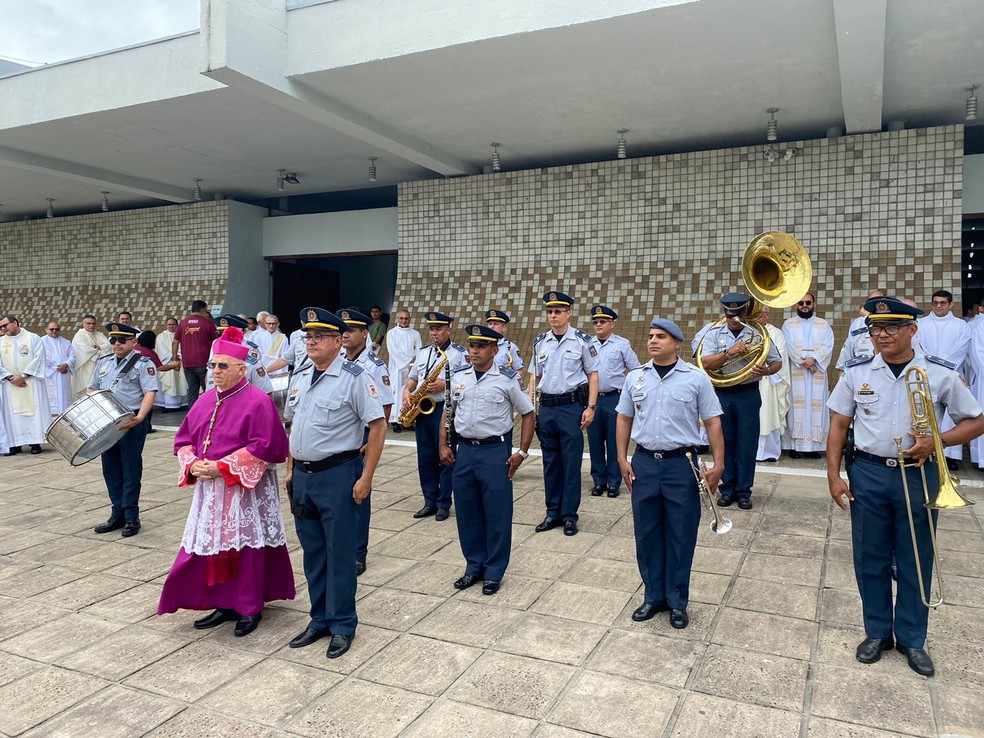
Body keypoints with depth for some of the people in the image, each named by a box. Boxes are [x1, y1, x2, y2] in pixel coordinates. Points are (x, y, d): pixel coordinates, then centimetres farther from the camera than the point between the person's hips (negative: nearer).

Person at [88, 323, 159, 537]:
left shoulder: (142, 363, -6)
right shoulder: (103, 363, 15)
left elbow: (150, 393, -15)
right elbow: (92, 389, 23)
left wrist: (139, 418, -29)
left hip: (131, 424, -6)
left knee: (131, 470, 0)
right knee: (110, 469, 11)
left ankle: (131, 517, 9)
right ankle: (118, 514, 22)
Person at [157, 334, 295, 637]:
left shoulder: (258, 402, -12)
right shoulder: (206, 400, 9)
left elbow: (263, 447, -19)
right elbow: (184, 439, 14)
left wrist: (221, 467, -20)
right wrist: (193, 464, -6)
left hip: (245, 490, -6)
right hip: (209, 489, 6)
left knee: (244, 548, 2)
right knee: (212, 546, 10)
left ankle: (250, 608, 17)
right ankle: (224, 604, 25)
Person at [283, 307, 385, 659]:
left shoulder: (353, 378, -12)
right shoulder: (299, 377, 9)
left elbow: (378, 427, -13)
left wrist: (366, 478, -15)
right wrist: (291, 470, 14)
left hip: (337, 475, -6)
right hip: (302, 476, 7)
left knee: (339, 552, 4)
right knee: (312, 552, 16)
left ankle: (342, 625, 20)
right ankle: (319, 620, 31)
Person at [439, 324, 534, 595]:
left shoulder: (507, 379, -6)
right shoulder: (458, 376, 5)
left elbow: (528, 413, 0)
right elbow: (448, 412, 16)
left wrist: (522, 452, -5)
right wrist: (443, 446, 9)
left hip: (496, 452, -4)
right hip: (464, 450, 4)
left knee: (497, 514, 3)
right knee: (466, 512, 11)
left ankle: (494, 572, 18)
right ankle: (474, 566, 28)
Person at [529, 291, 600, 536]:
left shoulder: (582, 341, -3)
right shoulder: (540, 342, 8)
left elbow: (593, 376, -1)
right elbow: (534, 378, 13)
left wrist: (590, 407, -9)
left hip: (572, 406, -4)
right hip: (546, 408, 4)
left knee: (571, 463, 1)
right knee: (550, 462, 10)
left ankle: (569, 515, 12)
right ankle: (553, 513, 22)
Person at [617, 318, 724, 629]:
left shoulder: (696, 378, -3)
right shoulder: (635, 377, 6)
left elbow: (713, 422, -1)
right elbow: (624, 419, 11)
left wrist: (718, 463, -7)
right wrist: (622, 458, 5)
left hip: (681, 465, -2)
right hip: (644, 463, 3)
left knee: (680, 536, 6)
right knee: (646, 534, 10)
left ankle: (677, 602, 21)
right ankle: (654, 596, 26)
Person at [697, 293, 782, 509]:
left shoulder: (757, 333, 2)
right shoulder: (714, 334, 2)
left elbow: (777, 362, 6)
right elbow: (706, 363, -10)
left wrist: (765, 371, -16)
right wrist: (729, 352, -23)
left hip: (748, 394, 0)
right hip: (722, 394, 0)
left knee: (747, 443, 3)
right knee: (724, 442, 7)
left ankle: (744, 490, 14)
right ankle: (727, 488, 19)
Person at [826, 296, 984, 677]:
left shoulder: (941, 374, -4)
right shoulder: (857, 372, -1)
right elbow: (839, 425, 4)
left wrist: (936, 441, -15)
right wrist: (834, 475, -2)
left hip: (919, 474, -1)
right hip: (868, 474, 1)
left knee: (915, 560, 10)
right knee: (870, 558, 10)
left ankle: (911, 638, 28)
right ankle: (877, 632, 28)